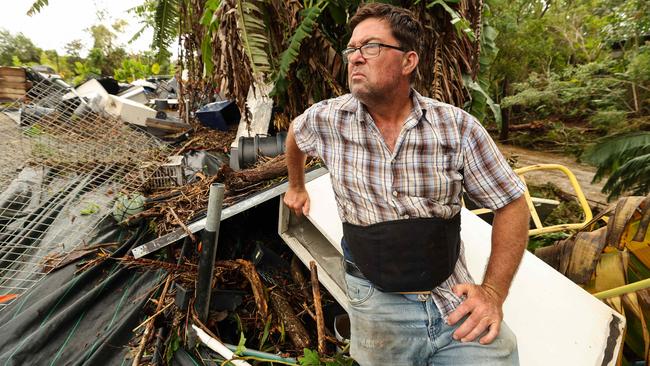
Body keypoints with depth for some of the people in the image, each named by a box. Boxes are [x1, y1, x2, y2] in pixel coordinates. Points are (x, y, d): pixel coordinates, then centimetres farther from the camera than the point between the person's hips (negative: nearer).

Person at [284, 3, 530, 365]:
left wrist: (494, 291, -8)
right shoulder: (327, 119, -6)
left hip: (457, 298, 0)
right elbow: (295, 133, 18)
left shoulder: (457, 126, -9)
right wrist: (297, 186, 29)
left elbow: (512, 203, -1)